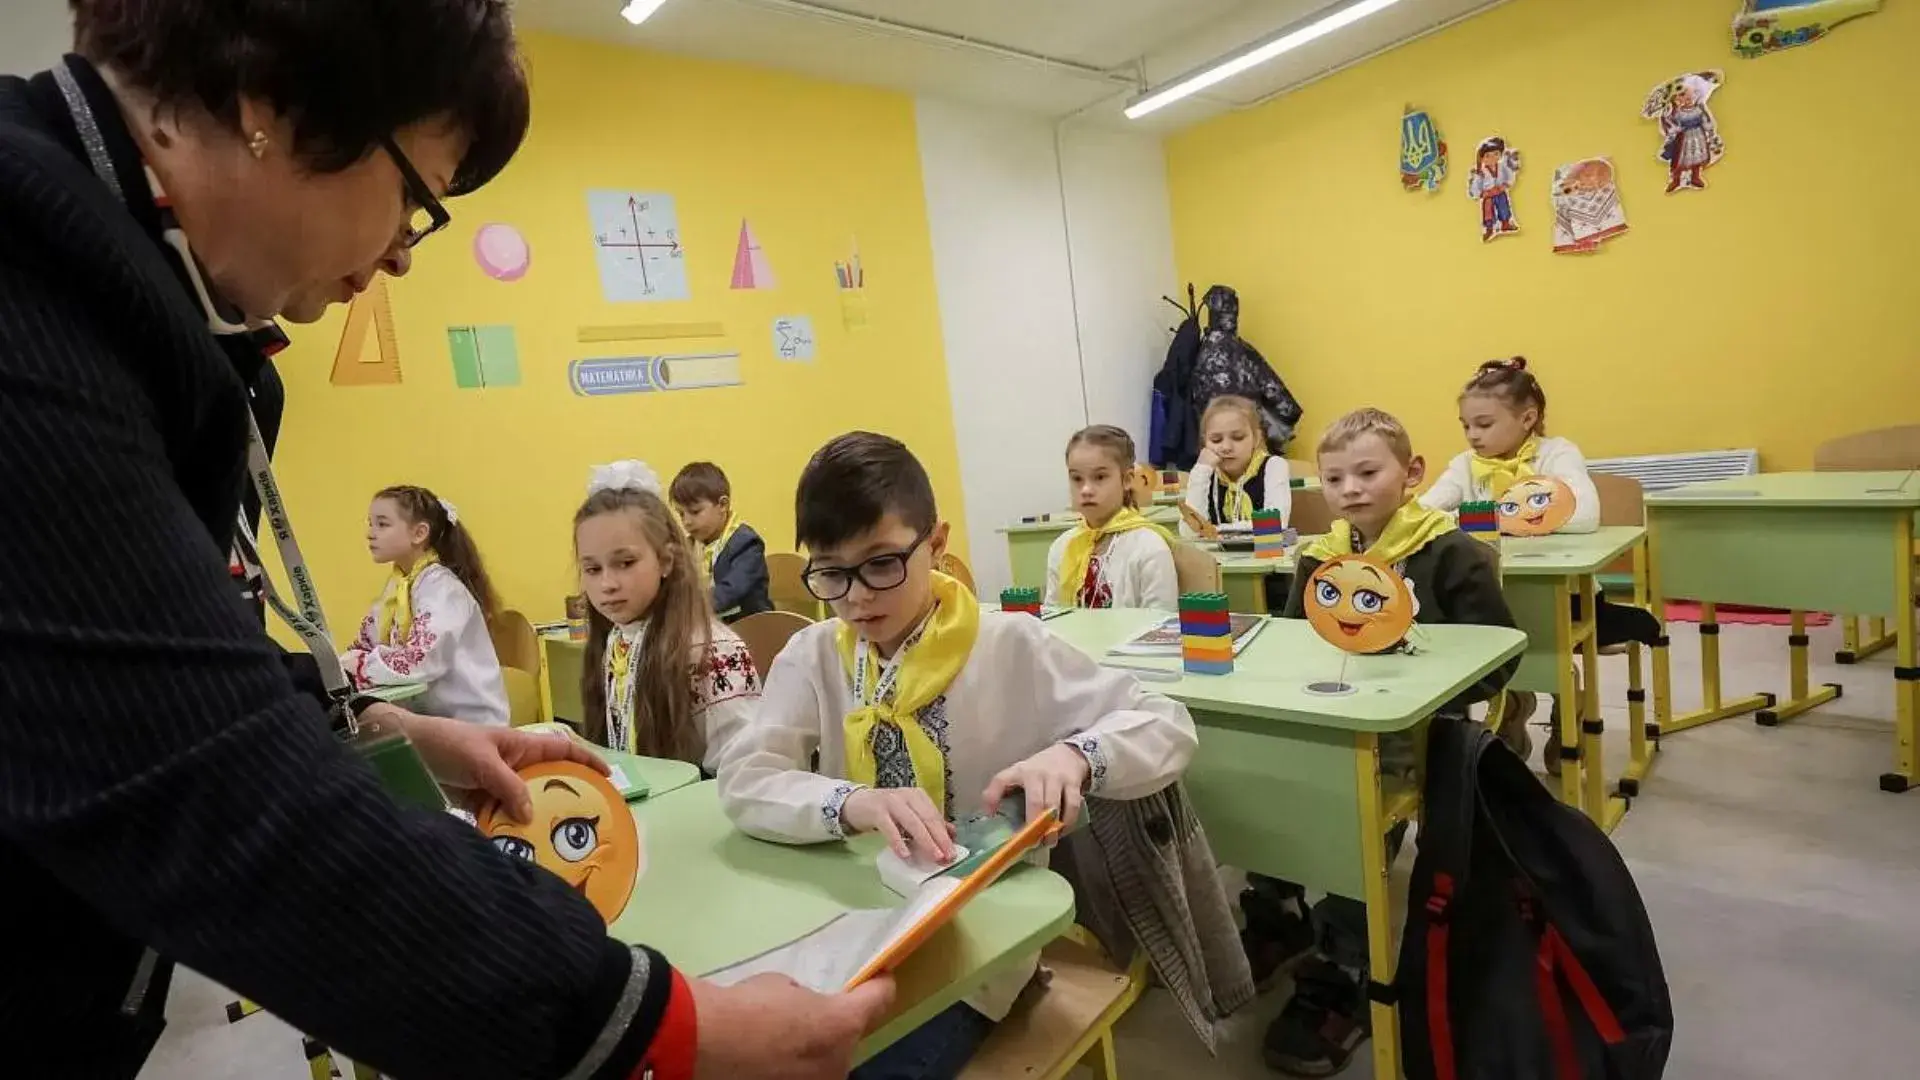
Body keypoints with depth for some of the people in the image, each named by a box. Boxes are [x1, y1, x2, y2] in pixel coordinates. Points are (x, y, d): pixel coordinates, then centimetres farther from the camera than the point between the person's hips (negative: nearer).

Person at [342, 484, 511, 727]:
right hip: (430, 716, 7)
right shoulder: (398, 583, 7)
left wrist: (356, 665, -16)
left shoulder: (441, 586, -18)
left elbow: (418, 662, -30)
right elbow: (365, 644, 11)